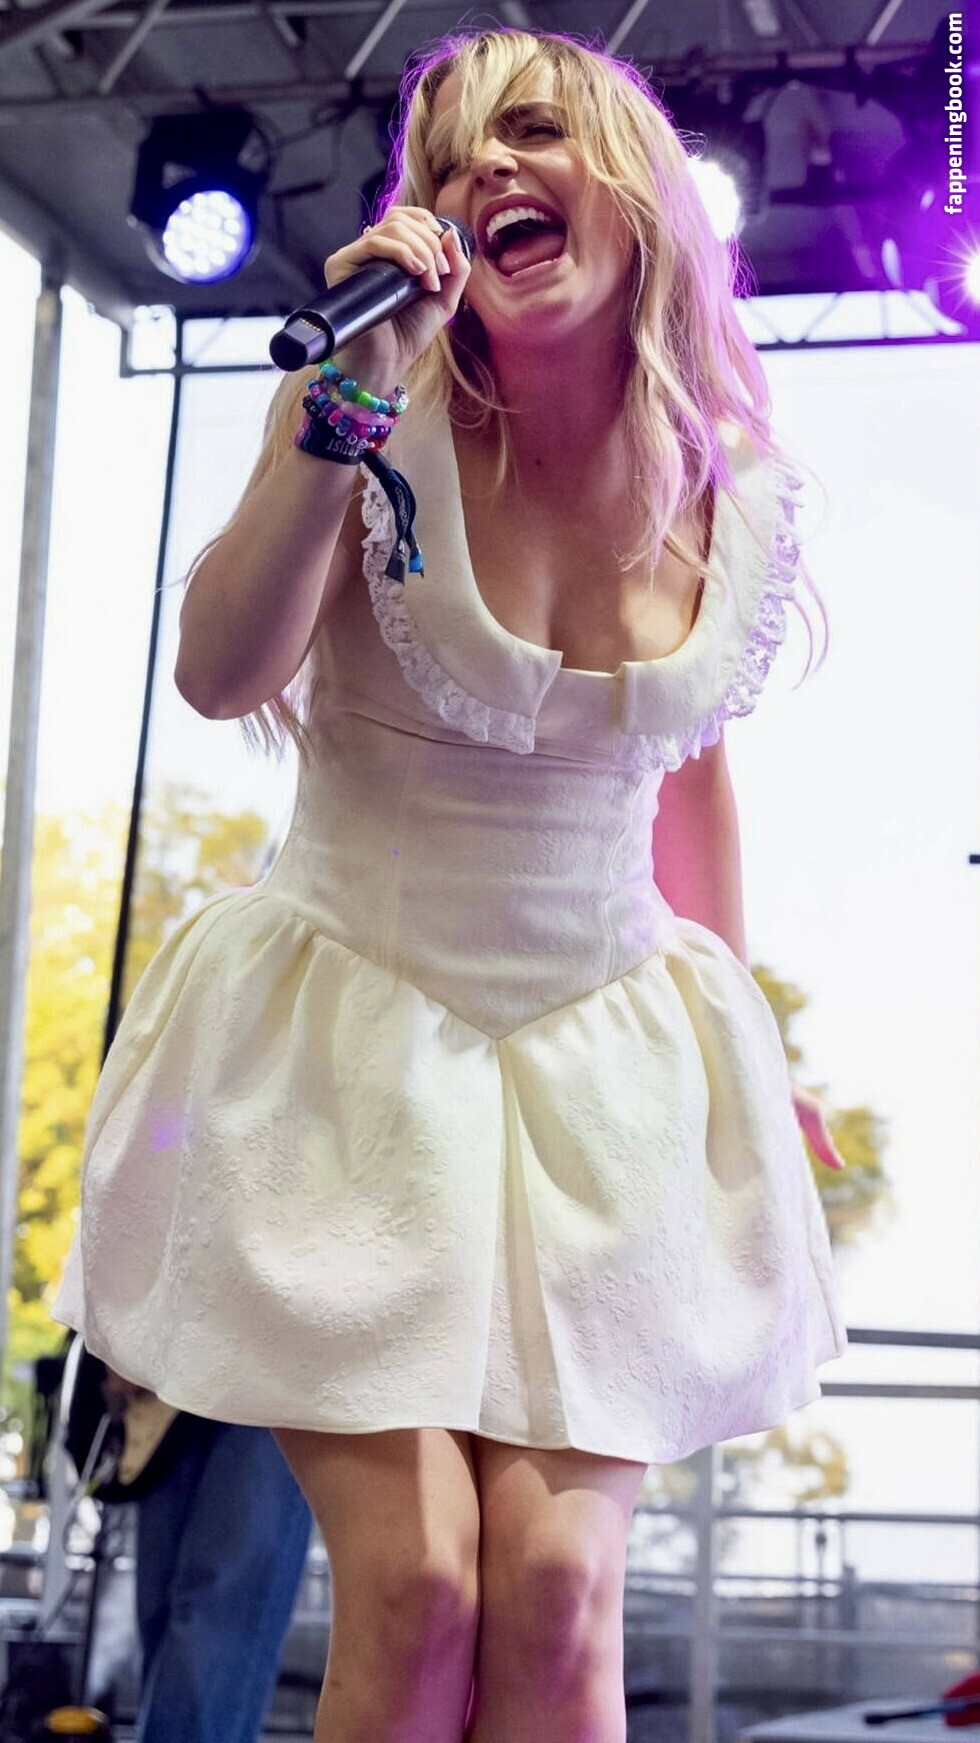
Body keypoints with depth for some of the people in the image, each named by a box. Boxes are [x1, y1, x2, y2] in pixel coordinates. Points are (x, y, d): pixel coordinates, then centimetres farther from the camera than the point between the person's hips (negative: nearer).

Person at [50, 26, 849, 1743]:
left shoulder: (739, 497, 0)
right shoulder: (383, 421, -8)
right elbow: (220, 674, -21)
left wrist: (742, 1054, 21)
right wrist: (348, 398, -28)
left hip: (606, 1054, 3)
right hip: (356, 1024, -2)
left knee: (559, 1597, -8)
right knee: (412, 1588, -11)